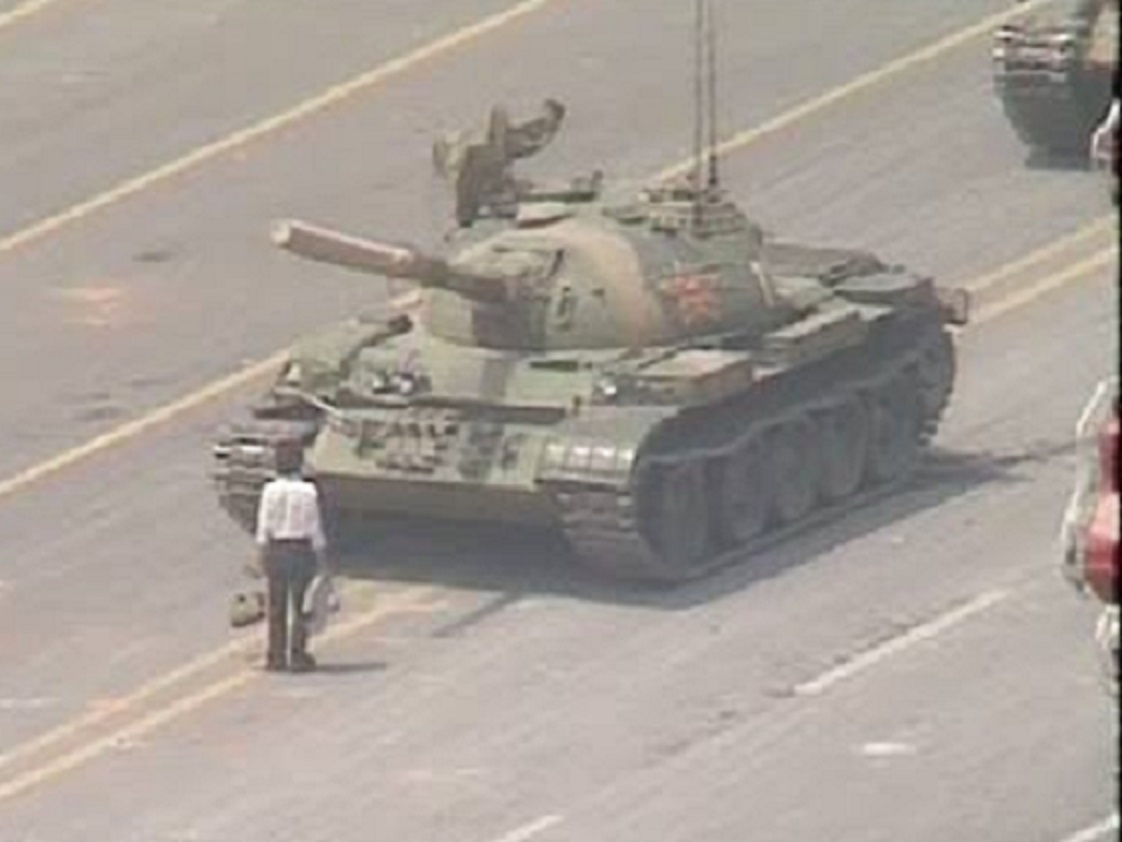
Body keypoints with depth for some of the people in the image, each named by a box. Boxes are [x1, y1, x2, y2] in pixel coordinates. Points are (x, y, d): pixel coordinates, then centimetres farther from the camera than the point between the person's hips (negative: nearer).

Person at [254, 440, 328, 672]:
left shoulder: (270, 491, -7)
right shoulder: (308, 492, -9)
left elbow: (263, 529, -5)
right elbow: (316, 531, -6)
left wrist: (263, 557, 3)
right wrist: (322, 561, 3)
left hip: (276, 550, 1)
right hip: (302, 550, -1)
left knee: (276, 608, 10)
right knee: (301, 607, 6)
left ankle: (276, 657, 11)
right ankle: (298, 656, 4)